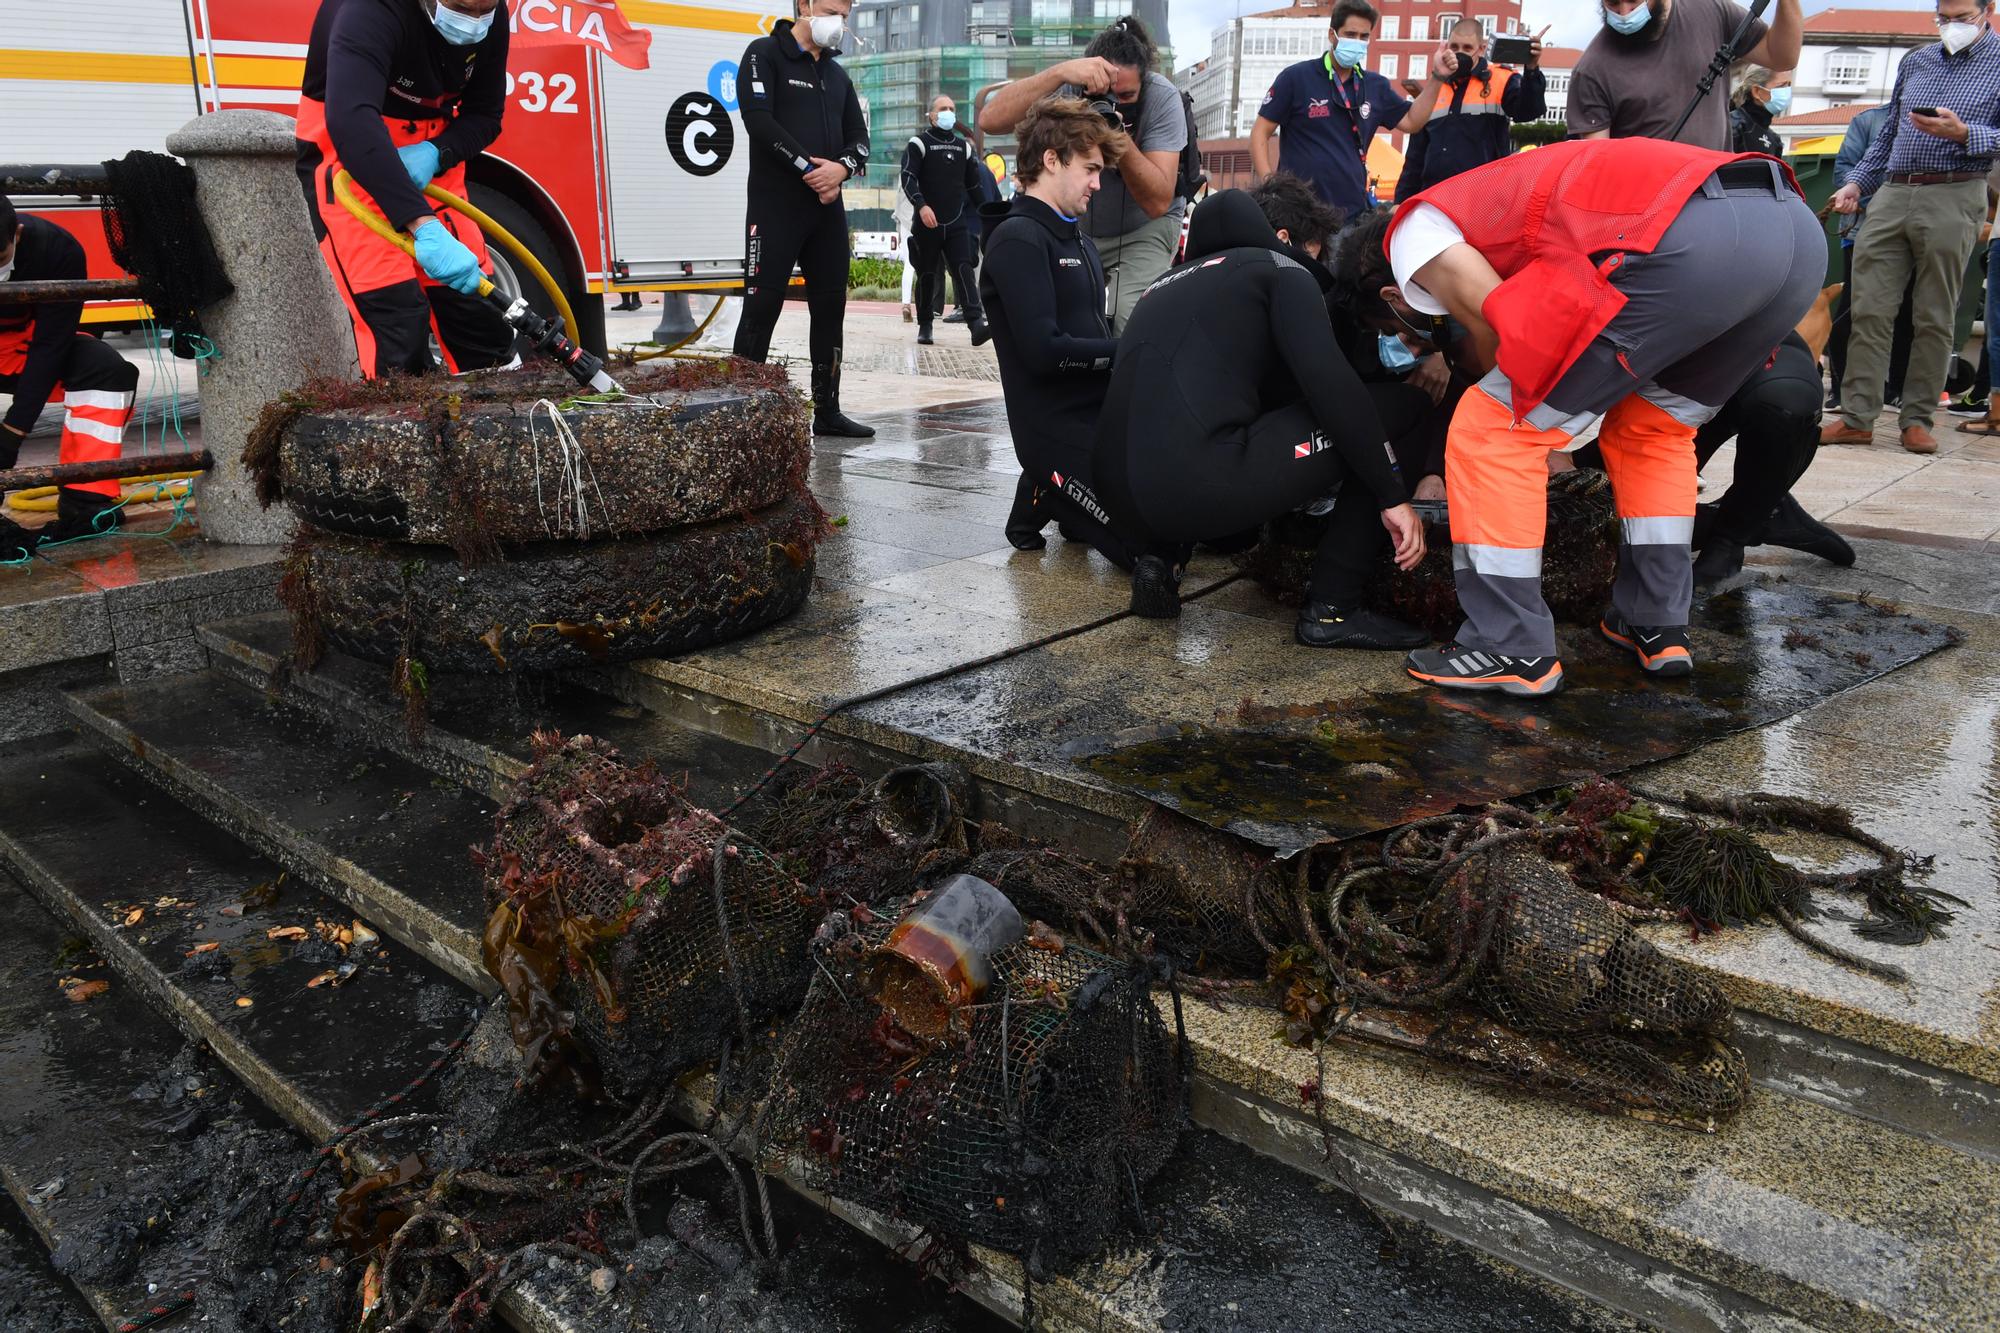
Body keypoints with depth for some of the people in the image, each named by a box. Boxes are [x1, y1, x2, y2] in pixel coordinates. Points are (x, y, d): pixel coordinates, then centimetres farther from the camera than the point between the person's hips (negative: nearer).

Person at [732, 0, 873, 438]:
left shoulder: (836, 74, 19)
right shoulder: (764, 54, -1)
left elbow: (859, 137, 14)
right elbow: (759, 120, -14)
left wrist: (841, 167, -9)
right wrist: (809, 168, -16)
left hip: (827, 207, 7)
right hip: (775, 206, -7)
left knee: (830, 306, 8)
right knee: (761, 307, -8)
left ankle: (826, 411, 15)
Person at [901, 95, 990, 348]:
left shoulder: (963, 147, 15)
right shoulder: (919, 143, 1)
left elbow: (973, 184, 22)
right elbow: (907, 178, -11)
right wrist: (921, 205, -26)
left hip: (957, 223, 2)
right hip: (927, 223, -2)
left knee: (964, 270, -12)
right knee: (927, 275, 5)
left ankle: (976, 324, -25)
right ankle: (924, 326, 17)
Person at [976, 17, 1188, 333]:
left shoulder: (1162, 97, -23)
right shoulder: (1068, 86, -21)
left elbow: (1157, 203, -28)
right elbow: (990, 120, -37)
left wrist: (1121, 139, -42)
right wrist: (1059, 72, -47)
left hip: (1144, 229, -2)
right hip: (1073, 227, 2)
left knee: (1130, 323, -23)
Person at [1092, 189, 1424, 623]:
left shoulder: (1163, 287, 29)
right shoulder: (1280, 270, 11)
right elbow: (1327, 381, -5)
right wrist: (1394, 497, -3)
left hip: (1120, 500, 8)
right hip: (1200, 486, -7)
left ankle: (1158, 556, 16)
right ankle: (1337, 603, 6)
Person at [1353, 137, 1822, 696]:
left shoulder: (1413, 230, 17)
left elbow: (1501, 331, 6)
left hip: (1687, 238, -9)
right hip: (1797, 227, 9)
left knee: (1493, 430, 5)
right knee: (1655, 425, 30)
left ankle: (1511, 649, 9)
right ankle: (1658, 627, 29)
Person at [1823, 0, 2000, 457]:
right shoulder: (1914, 62, 19)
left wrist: (1963, 134, -19)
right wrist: (1857, 183, 14)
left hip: (1953, 198, -4)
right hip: (1891, 194, 4)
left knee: (1934, 317, -1)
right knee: (1869, 309, -3)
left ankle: (1918, 419, 5)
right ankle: (1857, 417, -1)